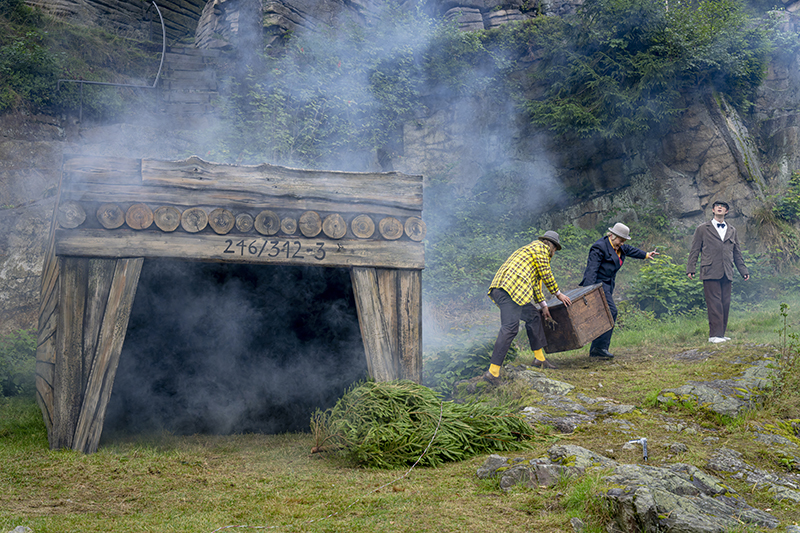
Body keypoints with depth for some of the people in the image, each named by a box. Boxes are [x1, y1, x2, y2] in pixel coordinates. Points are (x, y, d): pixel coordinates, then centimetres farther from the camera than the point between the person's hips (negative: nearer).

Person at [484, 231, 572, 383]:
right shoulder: (540, 247, 7)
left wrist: (543, 305, 38)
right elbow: (546, 275, 3)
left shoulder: (531, 249, 36)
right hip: (510, 289, -11)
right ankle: (492, 372, -24)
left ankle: (539, 358, 26)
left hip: (500, 288, 11)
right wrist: (558, 293, 16)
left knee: (533, 316, 21)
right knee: (510, 328, -17)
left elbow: (535, 281, 38)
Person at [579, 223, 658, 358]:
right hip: (598, 283, -10)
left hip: (608, 285, 10)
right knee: (611, 312, -19)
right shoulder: (600, 247, -15)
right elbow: (591, 269, -23)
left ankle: (595, 350, 7)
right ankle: (600, 347, -18)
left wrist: (646, 255, 53)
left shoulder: (619, 247, 14)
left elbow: (630, 250, 37)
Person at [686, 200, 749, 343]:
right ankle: (714, 335, -9)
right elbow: (694, 250, 6)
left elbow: (737, 253, 23)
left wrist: (743, 271, 18)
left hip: (726, 273, 4)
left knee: (725, 304, 3)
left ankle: (721, 334, 9)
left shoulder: (732, 230, 20)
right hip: (710, 272, -4)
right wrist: (690, 269, -3)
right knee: (714, 304, -10)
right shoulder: (702, 229, 9)